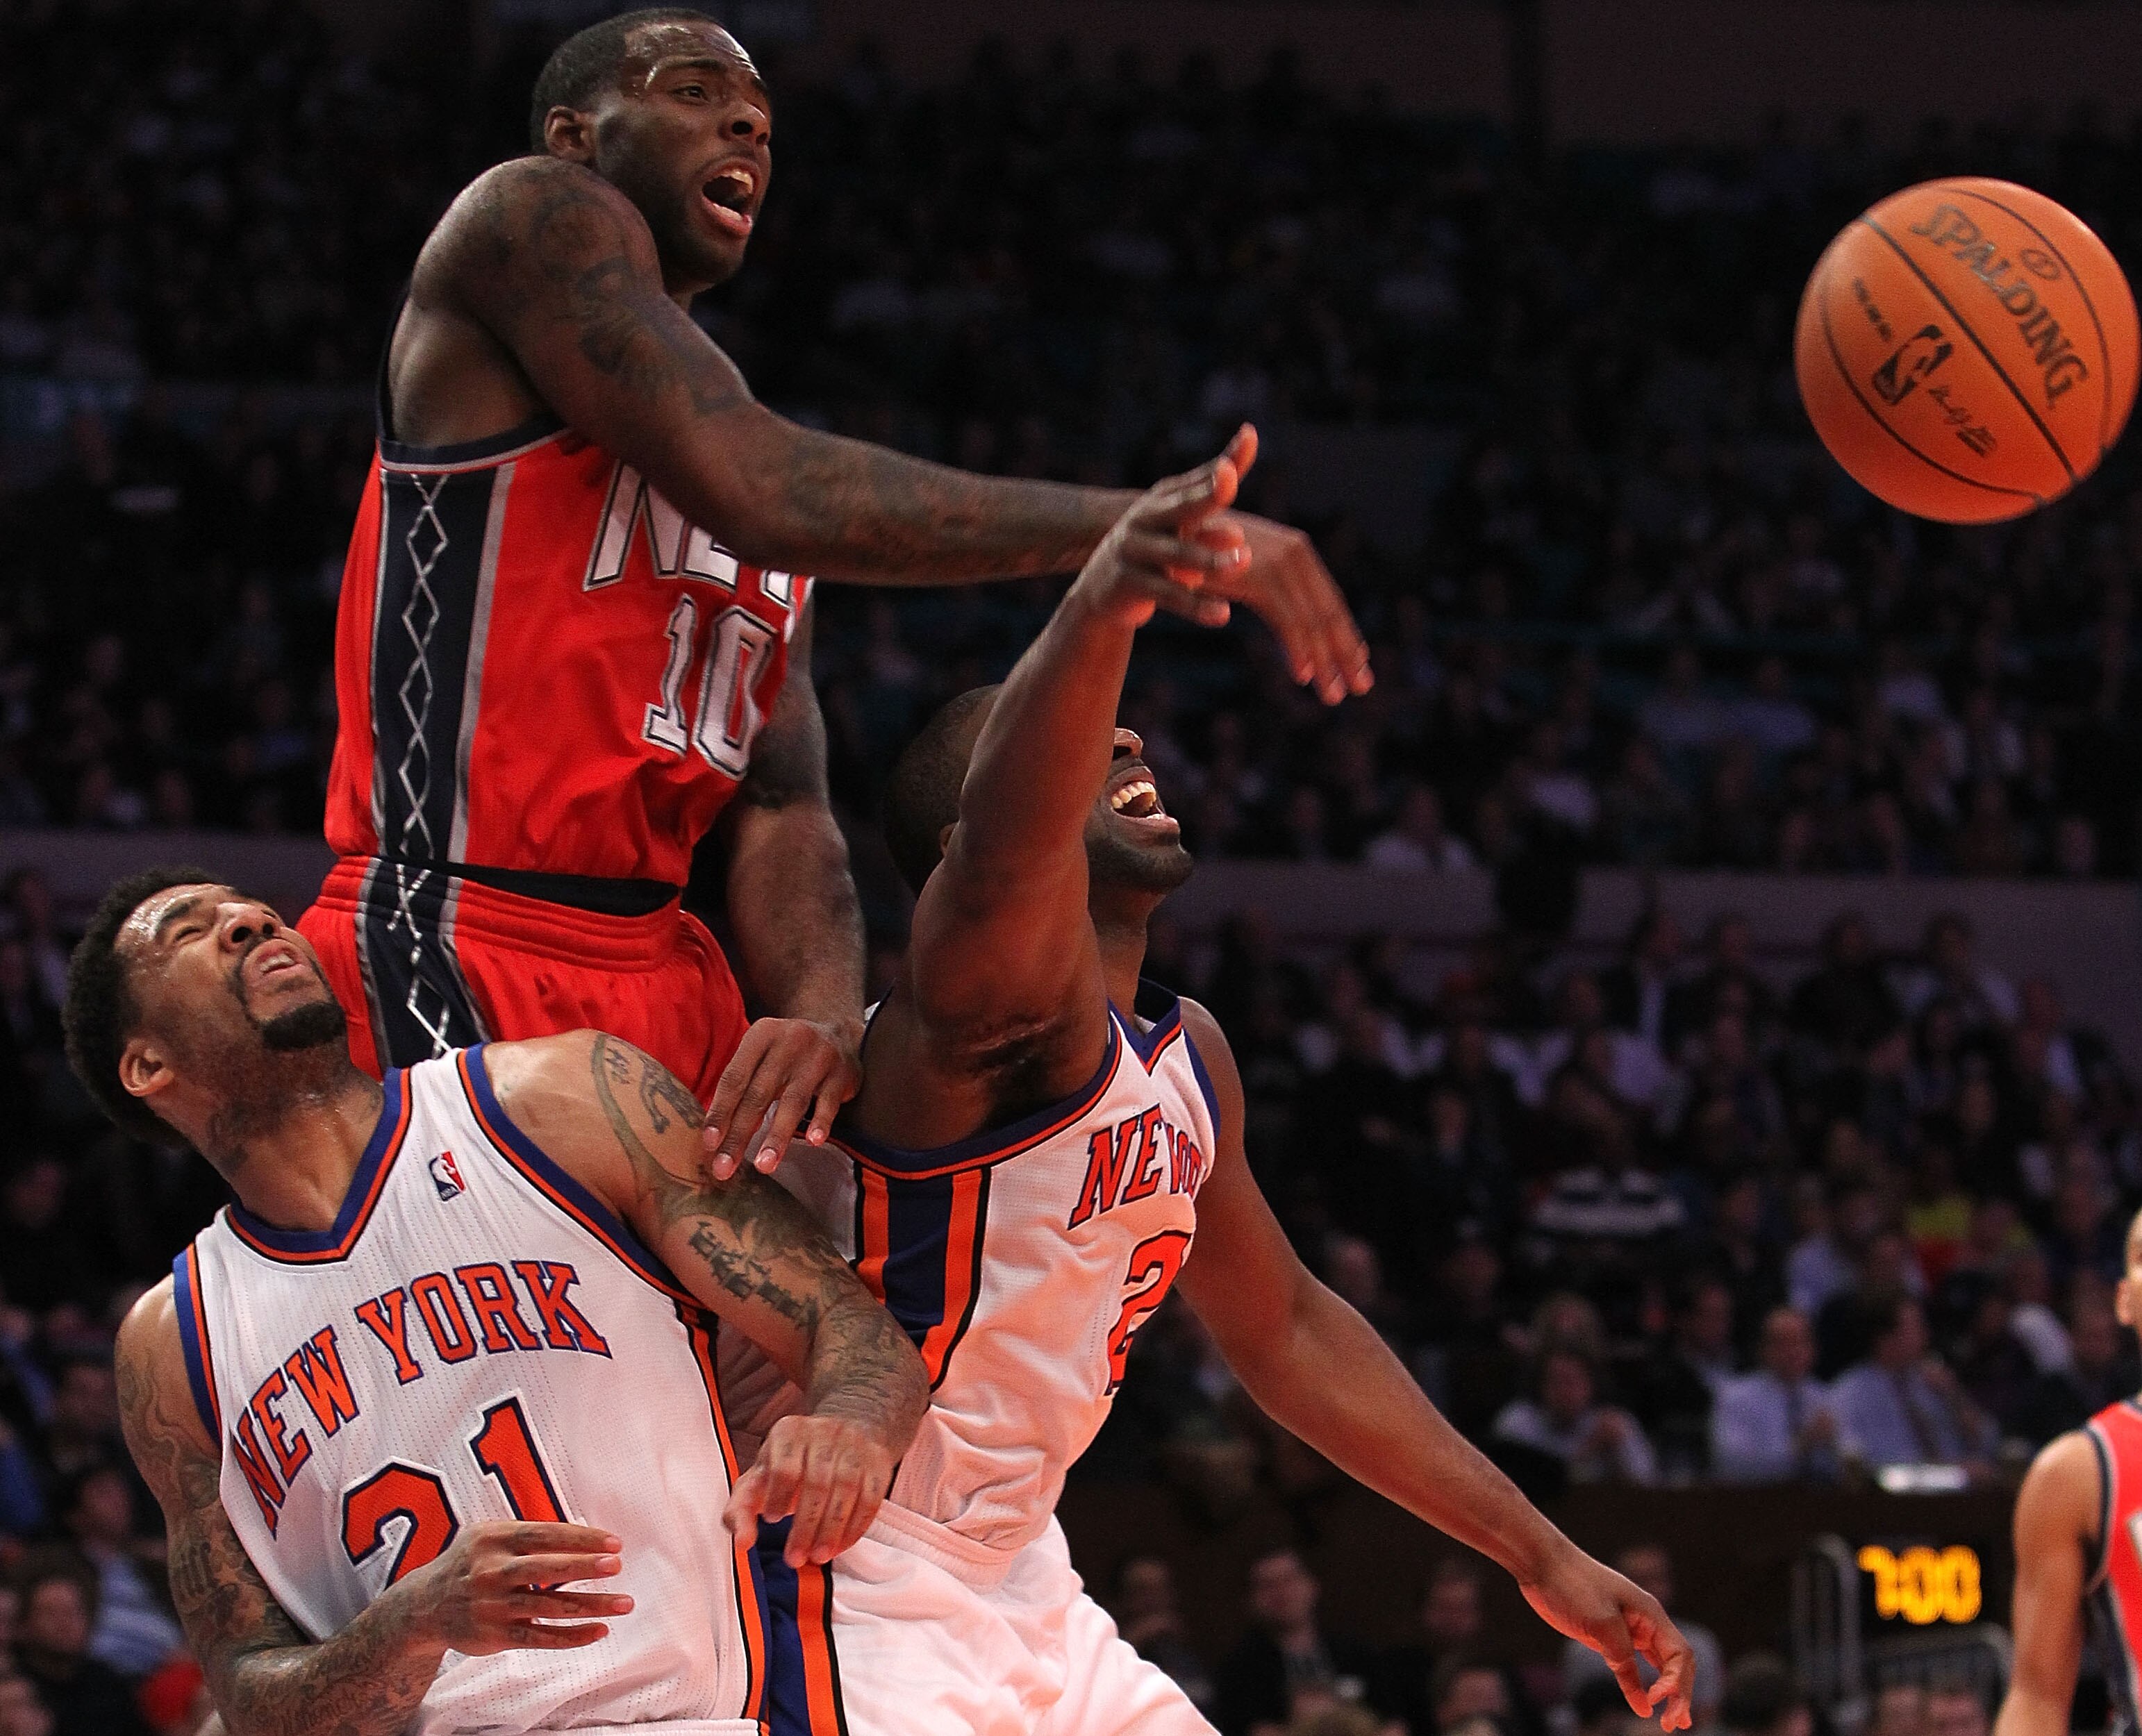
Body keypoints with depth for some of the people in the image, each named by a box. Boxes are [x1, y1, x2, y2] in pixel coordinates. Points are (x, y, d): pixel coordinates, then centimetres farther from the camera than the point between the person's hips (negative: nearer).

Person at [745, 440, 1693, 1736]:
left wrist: (1540, 1553, 23)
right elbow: (1010, 856, -43)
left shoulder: (1187, 1058, 11)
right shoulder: (1004, 986, -18)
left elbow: (1285, 1330, 24)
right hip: (862, 1604, -10)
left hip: (1019, 1591, 10)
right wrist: (1098, 610, -64)